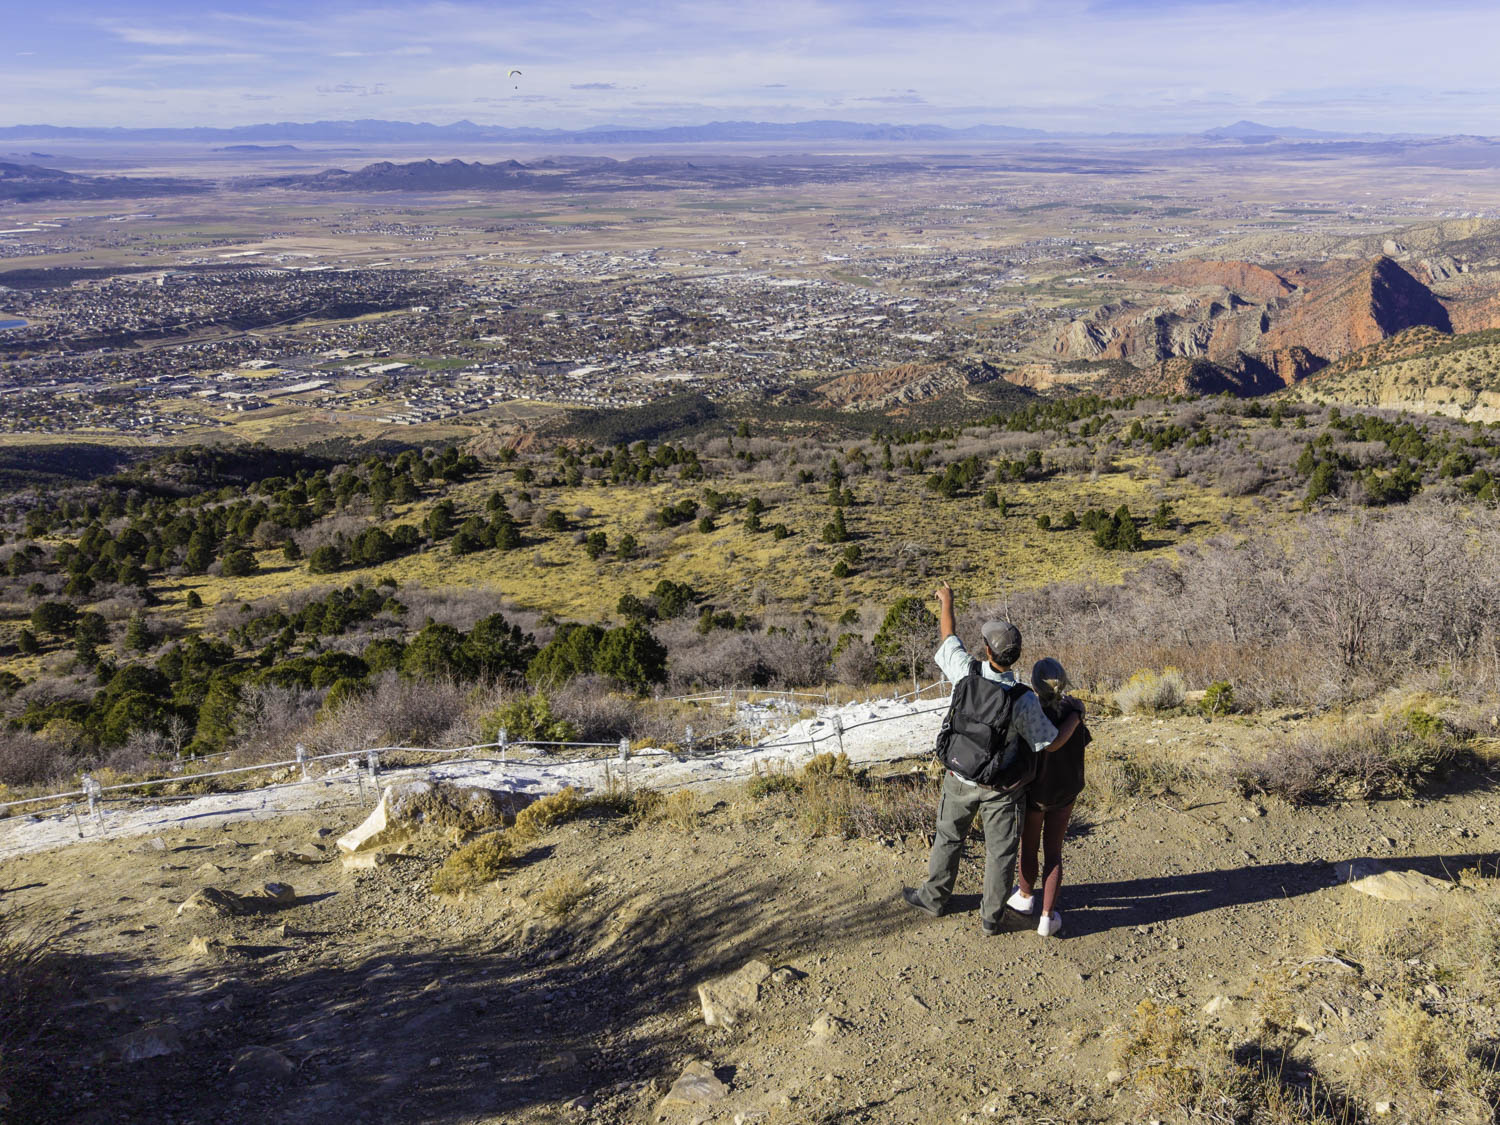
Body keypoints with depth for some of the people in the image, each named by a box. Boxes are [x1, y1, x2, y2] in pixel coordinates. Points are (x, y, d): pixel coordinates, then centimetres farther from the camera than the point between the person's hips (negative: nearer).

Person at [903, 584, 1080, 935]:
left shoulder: (967, 673, -23)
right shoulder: (1023, 700, -28)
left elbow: (948, 639, -2)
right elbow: (1051, 743, -14)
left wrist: (946, 602, 15)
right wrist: (1076, 717, 4)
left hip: (959, 781, 3)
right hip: (1000, 789, -3)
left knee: (948, 839, 23)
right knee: (1000, 851, 15)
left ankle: (933, 898, 40)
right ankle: (991, 916, 27)